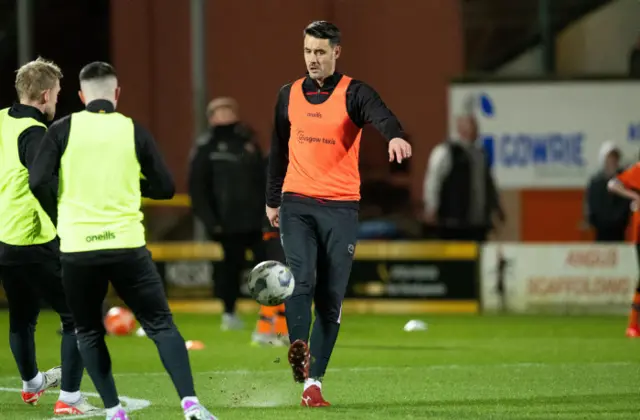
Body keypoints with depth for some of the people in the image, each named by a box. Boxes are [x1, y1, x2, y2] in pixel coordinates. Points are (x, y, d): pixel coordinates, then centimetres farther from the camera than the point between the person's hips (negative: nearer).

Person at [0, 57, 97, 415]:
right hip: (35, 242, -9)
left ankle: (31, 383, 46)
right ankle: (69, 397, -2)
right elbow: (45, 187, -28)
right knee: (78, 316, 0)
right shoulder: (34, 133, -18)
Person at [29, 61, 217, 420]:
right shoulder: (134, 131, 3)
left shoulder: (63, 130, 0)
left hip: (77, 247, 0)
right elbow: (165, 188, 7)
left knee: (89, 333, 16)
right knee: (162, 325, 5)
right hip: (127, 244, 0)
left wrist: (61, 207, 12)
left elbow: (37, 183, -7)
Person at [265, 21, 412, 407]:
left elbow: (381, 115, -23)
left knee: (331, 298, 1)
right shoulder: (289, 95, 10)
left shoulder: (354, 93, -2)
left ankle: (313, 381, 6)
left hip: (341, 207, -2)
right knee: (301, 279, -21)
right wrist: (272, 201, 22)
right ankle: (299, 352, -30)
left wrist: (395, 136, -46)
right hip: (297, 204, 2)